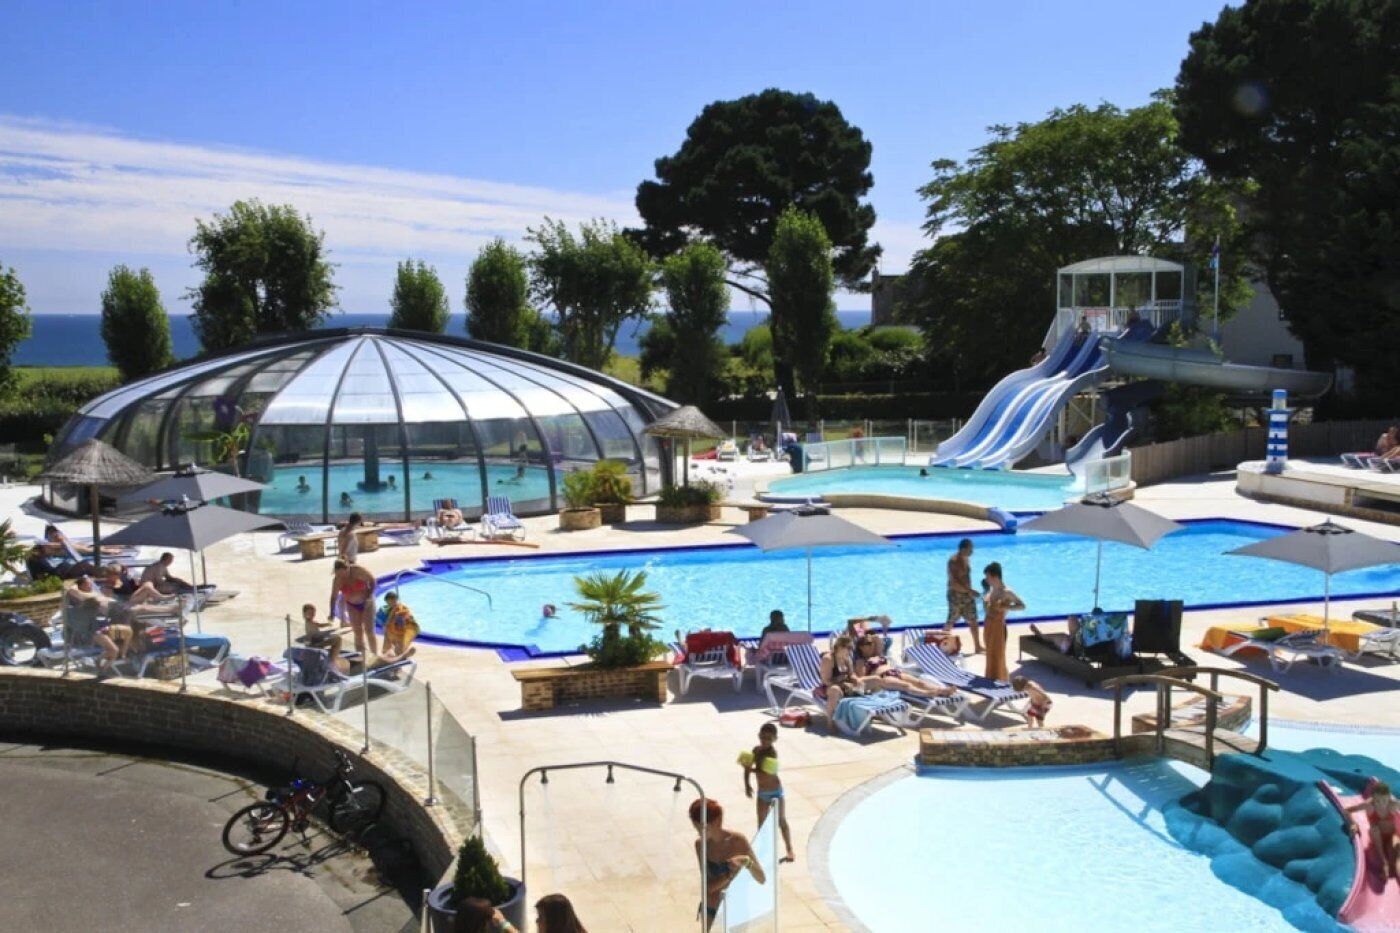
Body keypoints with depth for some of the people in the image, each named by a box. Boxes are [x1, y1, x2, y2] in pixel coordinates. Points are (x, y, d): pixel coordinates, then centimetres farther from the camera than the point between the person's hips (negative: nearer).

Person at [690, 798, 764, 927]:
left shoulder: (738, 841, -16)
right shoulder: (700, 844, -11)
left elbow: (762, 879, -16)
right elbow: (708, 885, -16)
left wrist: (747, 861, -34)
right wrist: (730, 874, -32)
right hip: (711, 911, 1)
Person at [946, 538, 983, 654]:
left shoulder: (966, 559, 6)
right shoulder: (953, 561, -21)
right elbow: (953, 583, -26)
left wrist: (969, 591, 18)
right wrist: (969, 590, -29)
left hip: (967, 594, 8)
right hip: (956, 595, -8)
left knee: (973, 620, 6)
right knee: (951, 622, 4)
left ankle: (977, 647, 11)